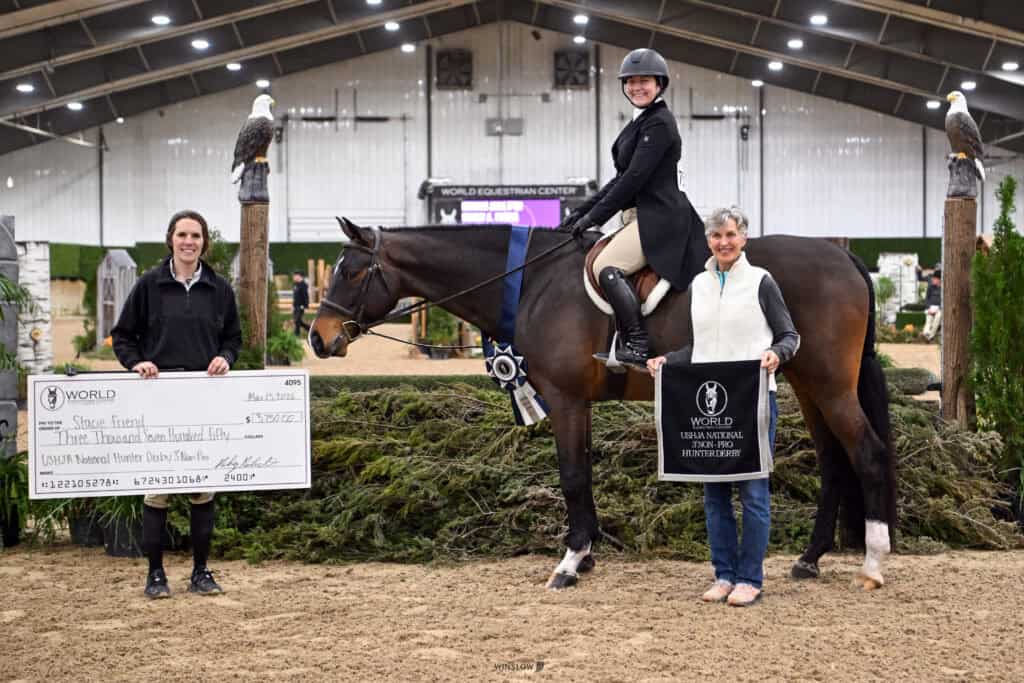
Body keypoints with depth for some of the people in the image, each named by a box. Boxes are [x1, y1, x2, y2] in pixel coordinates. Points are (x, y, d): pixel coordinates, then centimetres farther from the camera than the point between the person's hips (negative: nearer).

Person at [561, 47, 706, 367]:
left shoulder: (659, 123, -11)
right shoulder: (640, 122, 20)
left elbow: (636, 176, -18)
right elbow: (622, 177, 21)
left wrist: (595, 216, -15)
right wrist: (583, 211, 14)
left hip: (657, 217, -11)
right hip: (641, 216, 11)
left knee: (606, 267, -25)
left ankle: (638, 347, -26)